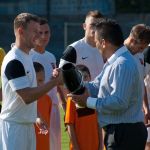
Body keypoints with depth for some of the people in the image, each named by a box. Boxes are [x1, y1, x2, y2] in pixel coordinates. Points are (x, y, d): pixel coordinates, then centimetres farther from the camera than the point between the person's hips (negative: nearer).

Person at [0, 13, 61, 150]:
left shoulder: (27, 57, 13)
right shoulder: (14, 61, -18)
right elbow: (27, 96, -22)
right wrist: (54, 82, -19)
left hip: (27, 123, 10)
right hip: (14, 125, -10)